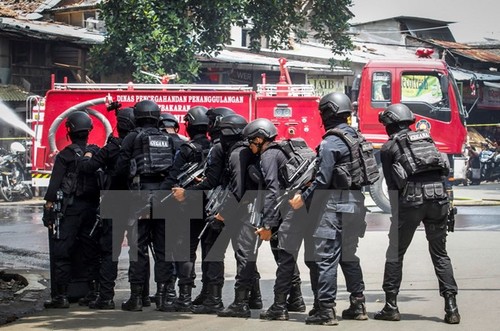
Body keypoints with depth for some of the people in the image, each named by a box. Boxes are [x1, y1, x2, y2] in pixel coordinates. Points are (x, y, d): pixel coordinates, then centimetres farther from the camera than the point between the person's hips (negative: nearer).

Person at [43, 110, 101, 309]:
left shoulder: (65, 156, -7)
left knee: (61, 253, -3)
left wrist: (48, 209, -8)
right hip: (91, 209, 5)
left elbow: (54, 186, -10)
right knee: (91, 252, 11)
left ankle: (60, 296, -7)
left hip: (69, 209, -5)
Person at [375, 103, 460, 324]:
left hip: (412, 198, -4)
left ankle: (391, 306, 9)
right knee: (440, 253, 11)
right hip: (438, 195, 4)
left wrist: (396, 215, 11)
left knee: (395, 253, 10)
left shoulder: (389, 147, 9)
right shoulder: (426, 138, 22)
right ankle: (451, 308, 2)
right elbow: (441, 171, 18)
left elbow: (392, 186, 6)